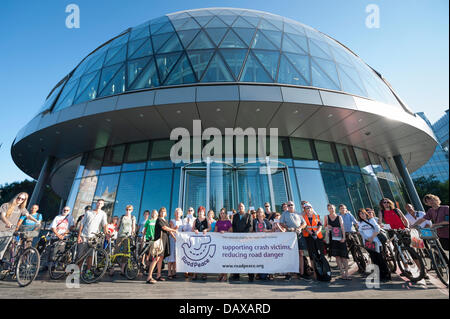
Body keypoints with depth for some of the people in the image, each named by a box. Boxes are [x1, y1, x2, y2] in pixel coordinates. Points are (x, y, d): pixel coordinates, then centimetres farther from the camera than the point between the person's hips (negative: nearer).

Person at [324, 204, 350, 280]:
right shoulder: (327, 217, 6)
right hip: (332, 238, 1)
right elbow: (324, 226, 15)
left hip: (340, 238, -1)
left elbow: (342, 228, -1)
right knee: (337, 256, -1)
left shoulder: (339, 217, 4)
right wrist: (327, 227, -8)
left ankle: (346, 274, 3)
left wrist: (343, 237, -11)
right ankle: (342, 273, 6)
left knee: (344, 256, -2)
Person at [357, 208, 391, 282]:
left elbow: (377, 229, -4)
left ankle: (387, 275, 6)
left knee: (381, 259, -4)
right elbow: (361, 233, 3)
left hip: (375, 241, -2)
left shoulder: (371, 220, 6)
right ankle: (380, 276, 10)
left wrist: (372, 237, -13)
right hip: (367, 243, 2)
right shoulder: (360, 223, 12)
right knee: (374, 260, 2)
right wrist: (368, 239, -12)